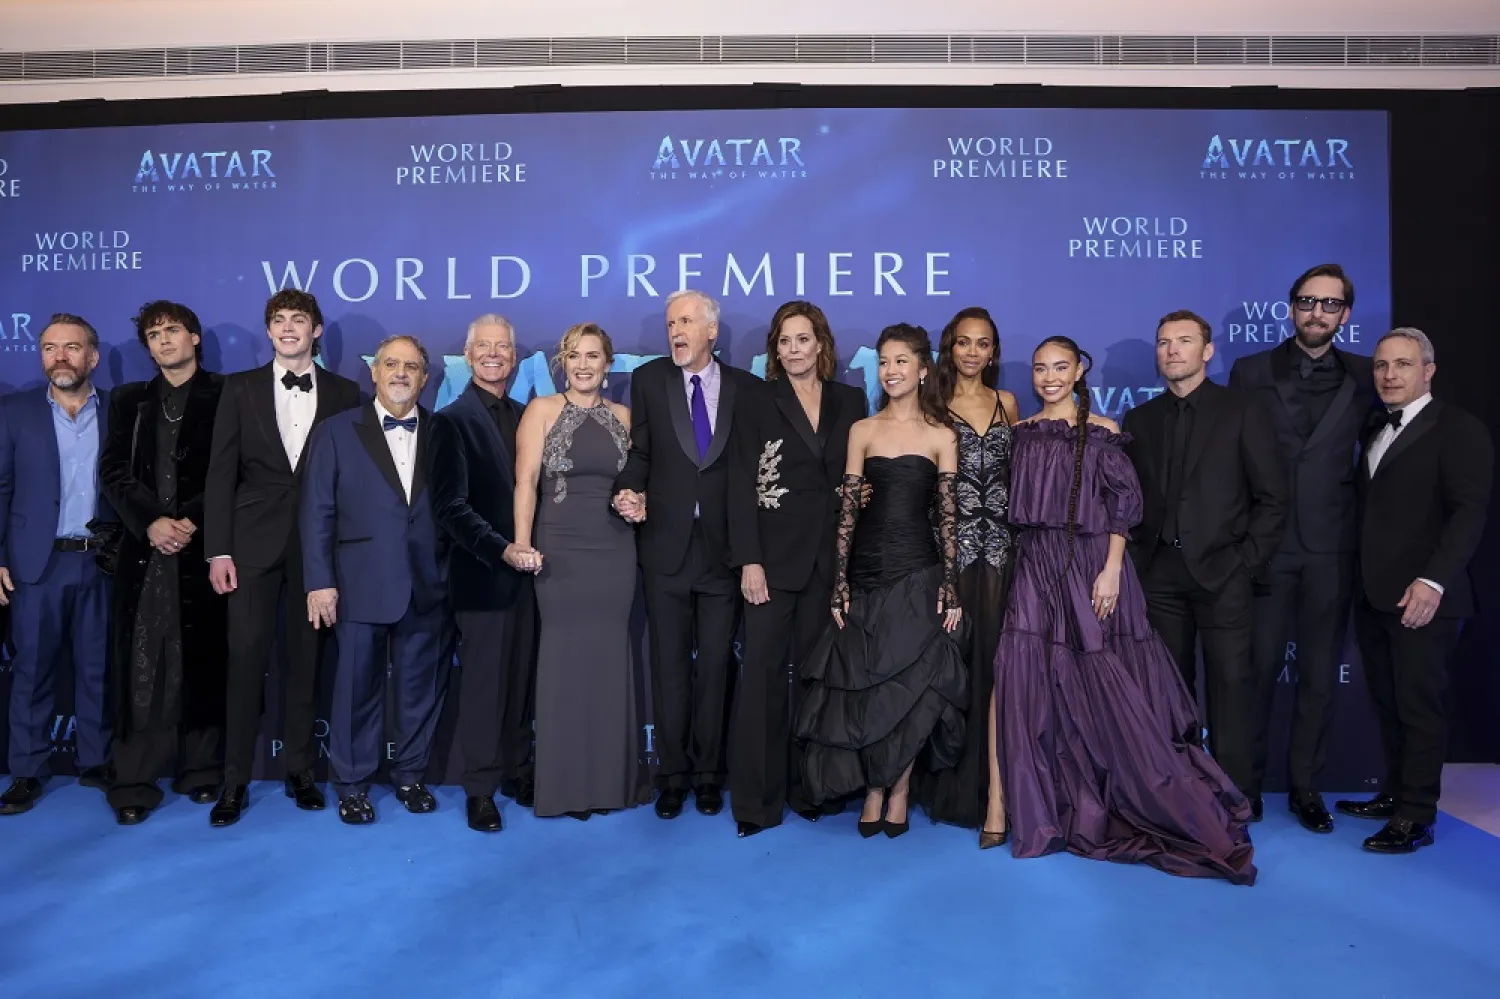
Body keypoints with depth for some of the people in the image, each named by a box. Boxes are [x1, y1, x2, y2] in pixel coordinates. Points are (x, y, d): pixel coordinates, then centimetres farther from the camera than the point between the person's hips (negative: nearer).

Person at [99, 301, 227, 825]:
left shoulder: (224, 397, 6)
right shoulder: (129, 400, 16)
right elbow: (113, 471, 6)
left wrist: (192, 520, -14)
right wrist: (151, 522, -10)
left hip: (203, 547, -2)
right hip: (144, 548, 2)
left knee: (202, 661, 2)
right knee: (141, 664, 0)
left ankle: (202, 770, 13)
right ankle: (136, 783, 6)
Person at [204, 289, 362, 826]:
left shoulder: (345, 393, 6)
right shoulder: (240, 388, 7)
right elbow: (221, 473, 2)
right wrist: (218, 550, -5)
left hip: (319, 545, 0)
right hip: (255, 542, 0)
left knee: (306, 659, 7)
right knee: (246, 659, -1)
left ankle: (301, 771, 19)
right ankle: (235, 781, 10)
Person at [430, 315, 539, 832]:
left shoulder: (524, 416, 12)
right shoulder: (453, 419, -6)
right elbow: (451, 507, -12)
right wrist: (502, 550, -19)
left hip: (524, 570, 5)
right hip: (481, 575, -5)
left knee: (521, 679, 12)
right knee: (483, 682, 3)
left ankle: (517, 770, 25)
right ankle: (481, 788, 16)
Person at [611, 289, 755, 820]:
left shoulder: (746, 388, 3)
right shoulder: (648, 379, 4)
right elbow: (639, 452, 5)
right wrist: (629, 492, -15)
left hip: (725, 548, 0)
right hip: (667, 545, 0)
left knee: (715, 666, 8)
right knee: (670, 666, 8)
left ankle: (708, 774, 22)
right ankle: (673, 775, 21)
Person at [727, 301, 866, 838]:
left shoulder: (850, 401, 9)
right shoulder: (759, 401, 2)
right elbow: (741, 485, -4)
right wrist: (748, 561, -12)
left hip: (829, 556, 3)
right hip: (774, 554, -2)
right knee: (764, 669, -3)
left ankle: (809, 785, 21)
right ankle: (756, 797, 6)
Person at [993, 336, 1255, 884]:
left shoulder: (1102, 433, -1)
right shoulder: (1023, 433, 11)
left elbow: (1125, 501, -5)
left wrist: (1111, 569, -14)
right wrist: (1026, 566, 9)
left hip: (1090, 567, -4)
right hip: (1036, 572, 4)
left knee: (1109, 693, -3)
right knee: (1034, 689, 1)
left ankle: (1175, 807, 12)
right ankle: (1051, 808, 16)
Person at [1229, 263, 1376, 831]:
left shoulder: (1364, 378, 5)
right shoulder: (1251, 373, 2)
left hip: (1331, 548, 2)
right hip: (1266, 545, -1)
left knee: (1320, 674, 9)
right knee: (1258, 669, 3)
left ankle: (1306, 788, 22)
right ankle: (1246, 787, 15)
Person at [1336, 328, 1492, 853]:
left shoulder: (1458, 429, -5)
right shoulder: (1375, 430, 17)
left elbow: (1469, 512, -13)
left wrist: (1433, 580, -23)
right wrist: (1360, 581, 7)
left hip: (1421, 596, -6)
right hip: (1373, 594, 7)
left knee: (1418, 704, -1)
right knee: (1387, 702, 12)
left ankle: (1416, 817, 8)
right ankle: (1395, 794, 23)